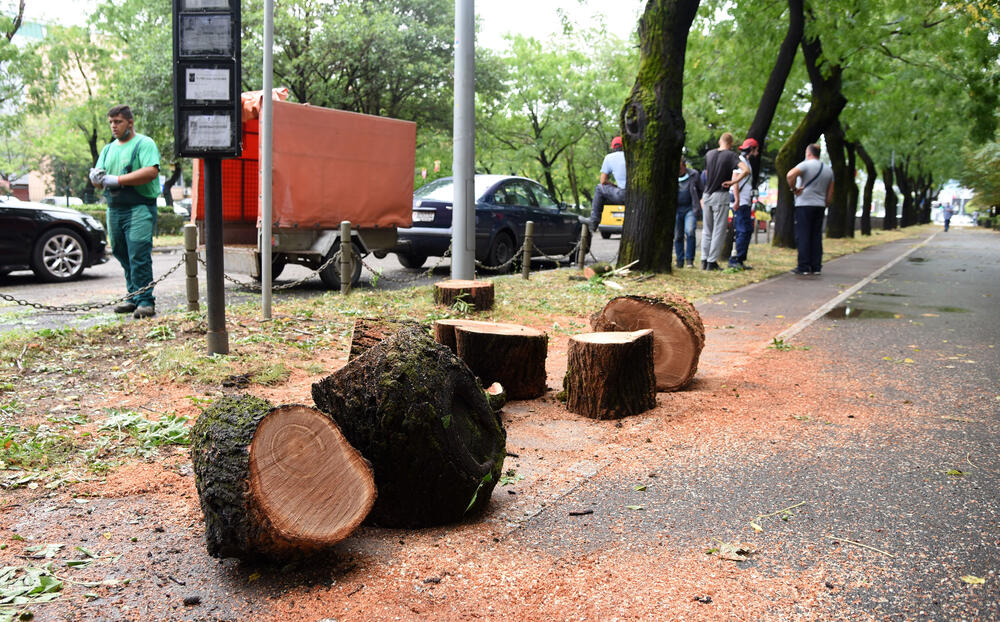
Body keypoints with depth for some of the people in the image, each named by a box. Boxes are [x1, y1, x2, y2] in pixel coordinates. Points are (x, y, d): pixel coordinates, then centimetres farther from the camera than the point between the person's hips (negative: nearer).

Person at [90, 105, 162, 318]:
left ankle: (145, 301, -9)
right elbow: (97, 178, 20)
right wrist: (96, 178, -6)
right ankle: (133, 298, 16)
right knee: (123, 256, 8)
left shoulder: (144, 144, -1)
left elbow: (151, 172, -17)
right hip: (114, 210, 7)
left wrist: (117, 180, -17)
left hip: (139, 209, -7)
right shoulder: (109, 149, 22)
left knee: (139, 257, -12)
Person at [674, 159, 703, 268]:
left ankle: (690, 259, -10)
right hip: (676, 209, 2)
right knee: (677, 236, 3)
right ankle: (680, 260, 14)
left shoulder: (694, 174, 1)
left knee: (690, 232, -19)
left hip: (690, 208, -2)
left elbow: (701, 190, 12)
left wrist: (696, 201, 5)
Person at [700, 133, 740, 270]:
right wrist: (732, 182, -15)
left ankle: (704, 260, 13)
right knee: (719, 230, 1)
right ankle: (712, 262, 0)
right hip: (721, 196, -5)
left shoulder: (709, 154, 7)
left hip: (707, 194, 5)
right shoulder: (730, 156, -9)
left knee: (707, 229, 13)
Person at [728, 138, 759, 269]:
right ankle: (734, 260, -14)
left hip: (745, 203, 10)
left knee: (748, 230, 9)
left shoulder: (746, 161, 23)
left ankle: (740, 260, 12)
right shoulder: (740, 160, -7)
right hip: (740, 204, -10)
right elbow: (735, 180, -18)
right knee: (743, 231, -14)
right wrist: (737, 200, -24)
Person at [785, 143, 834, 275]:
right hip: (820, 205, 6)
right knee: (816, 237, 8)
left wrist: (794, 188, -12)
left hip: (804, 205, -6)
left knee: (803, 236, -5)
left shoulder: (806, 165, -7)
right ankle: (816, 267, 8)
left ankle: (803, 267, -8)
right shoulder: (828, 170, 15)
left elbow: (790, 175, -26)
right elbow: (830, 194, 14)